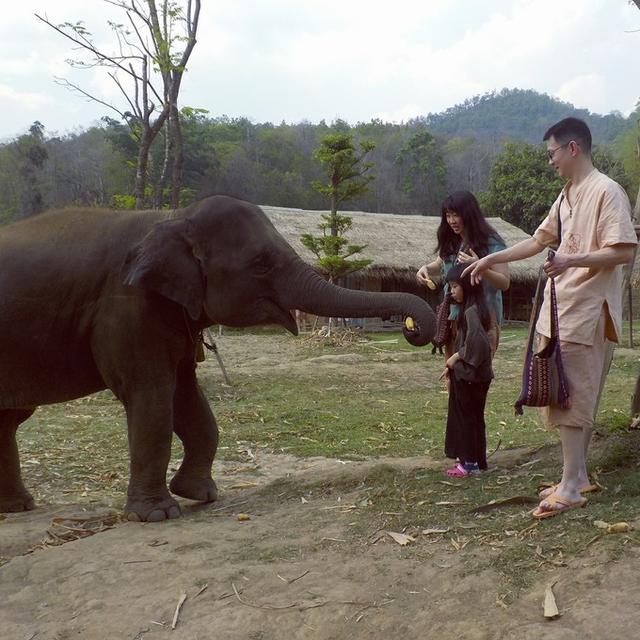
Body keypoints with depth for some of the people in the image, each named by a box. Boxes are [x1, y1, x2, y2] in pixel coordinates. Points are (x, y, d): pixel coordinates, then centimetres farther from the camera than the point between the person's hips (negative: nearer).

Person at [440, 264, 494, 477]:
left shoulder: (472, 311, -18)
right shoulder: (469, 309, 12)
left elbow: (476, 342, -29)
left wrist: (455, 358, -16)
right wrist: (452, 366, 12)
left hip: (471, 375, -9)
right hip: (465, 373, 9)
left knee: (470, 417, 0)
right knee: (464, 416, 14)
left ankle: (472, 462, 9)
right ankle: (468, 458, 23)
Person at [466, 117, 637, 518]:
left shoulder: (606, 191, -12)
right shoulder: (567, 195, 16)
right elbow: (539, 241, 24)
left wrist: (572, 260, -30)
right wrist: (492, 259, 21)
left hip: (585, 312, -9)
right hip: (560, 310, 9)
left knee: (572, 398, -7)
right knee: (564, 396, 12)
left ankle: (571, 488, 0)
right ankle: (578, 476, 22)